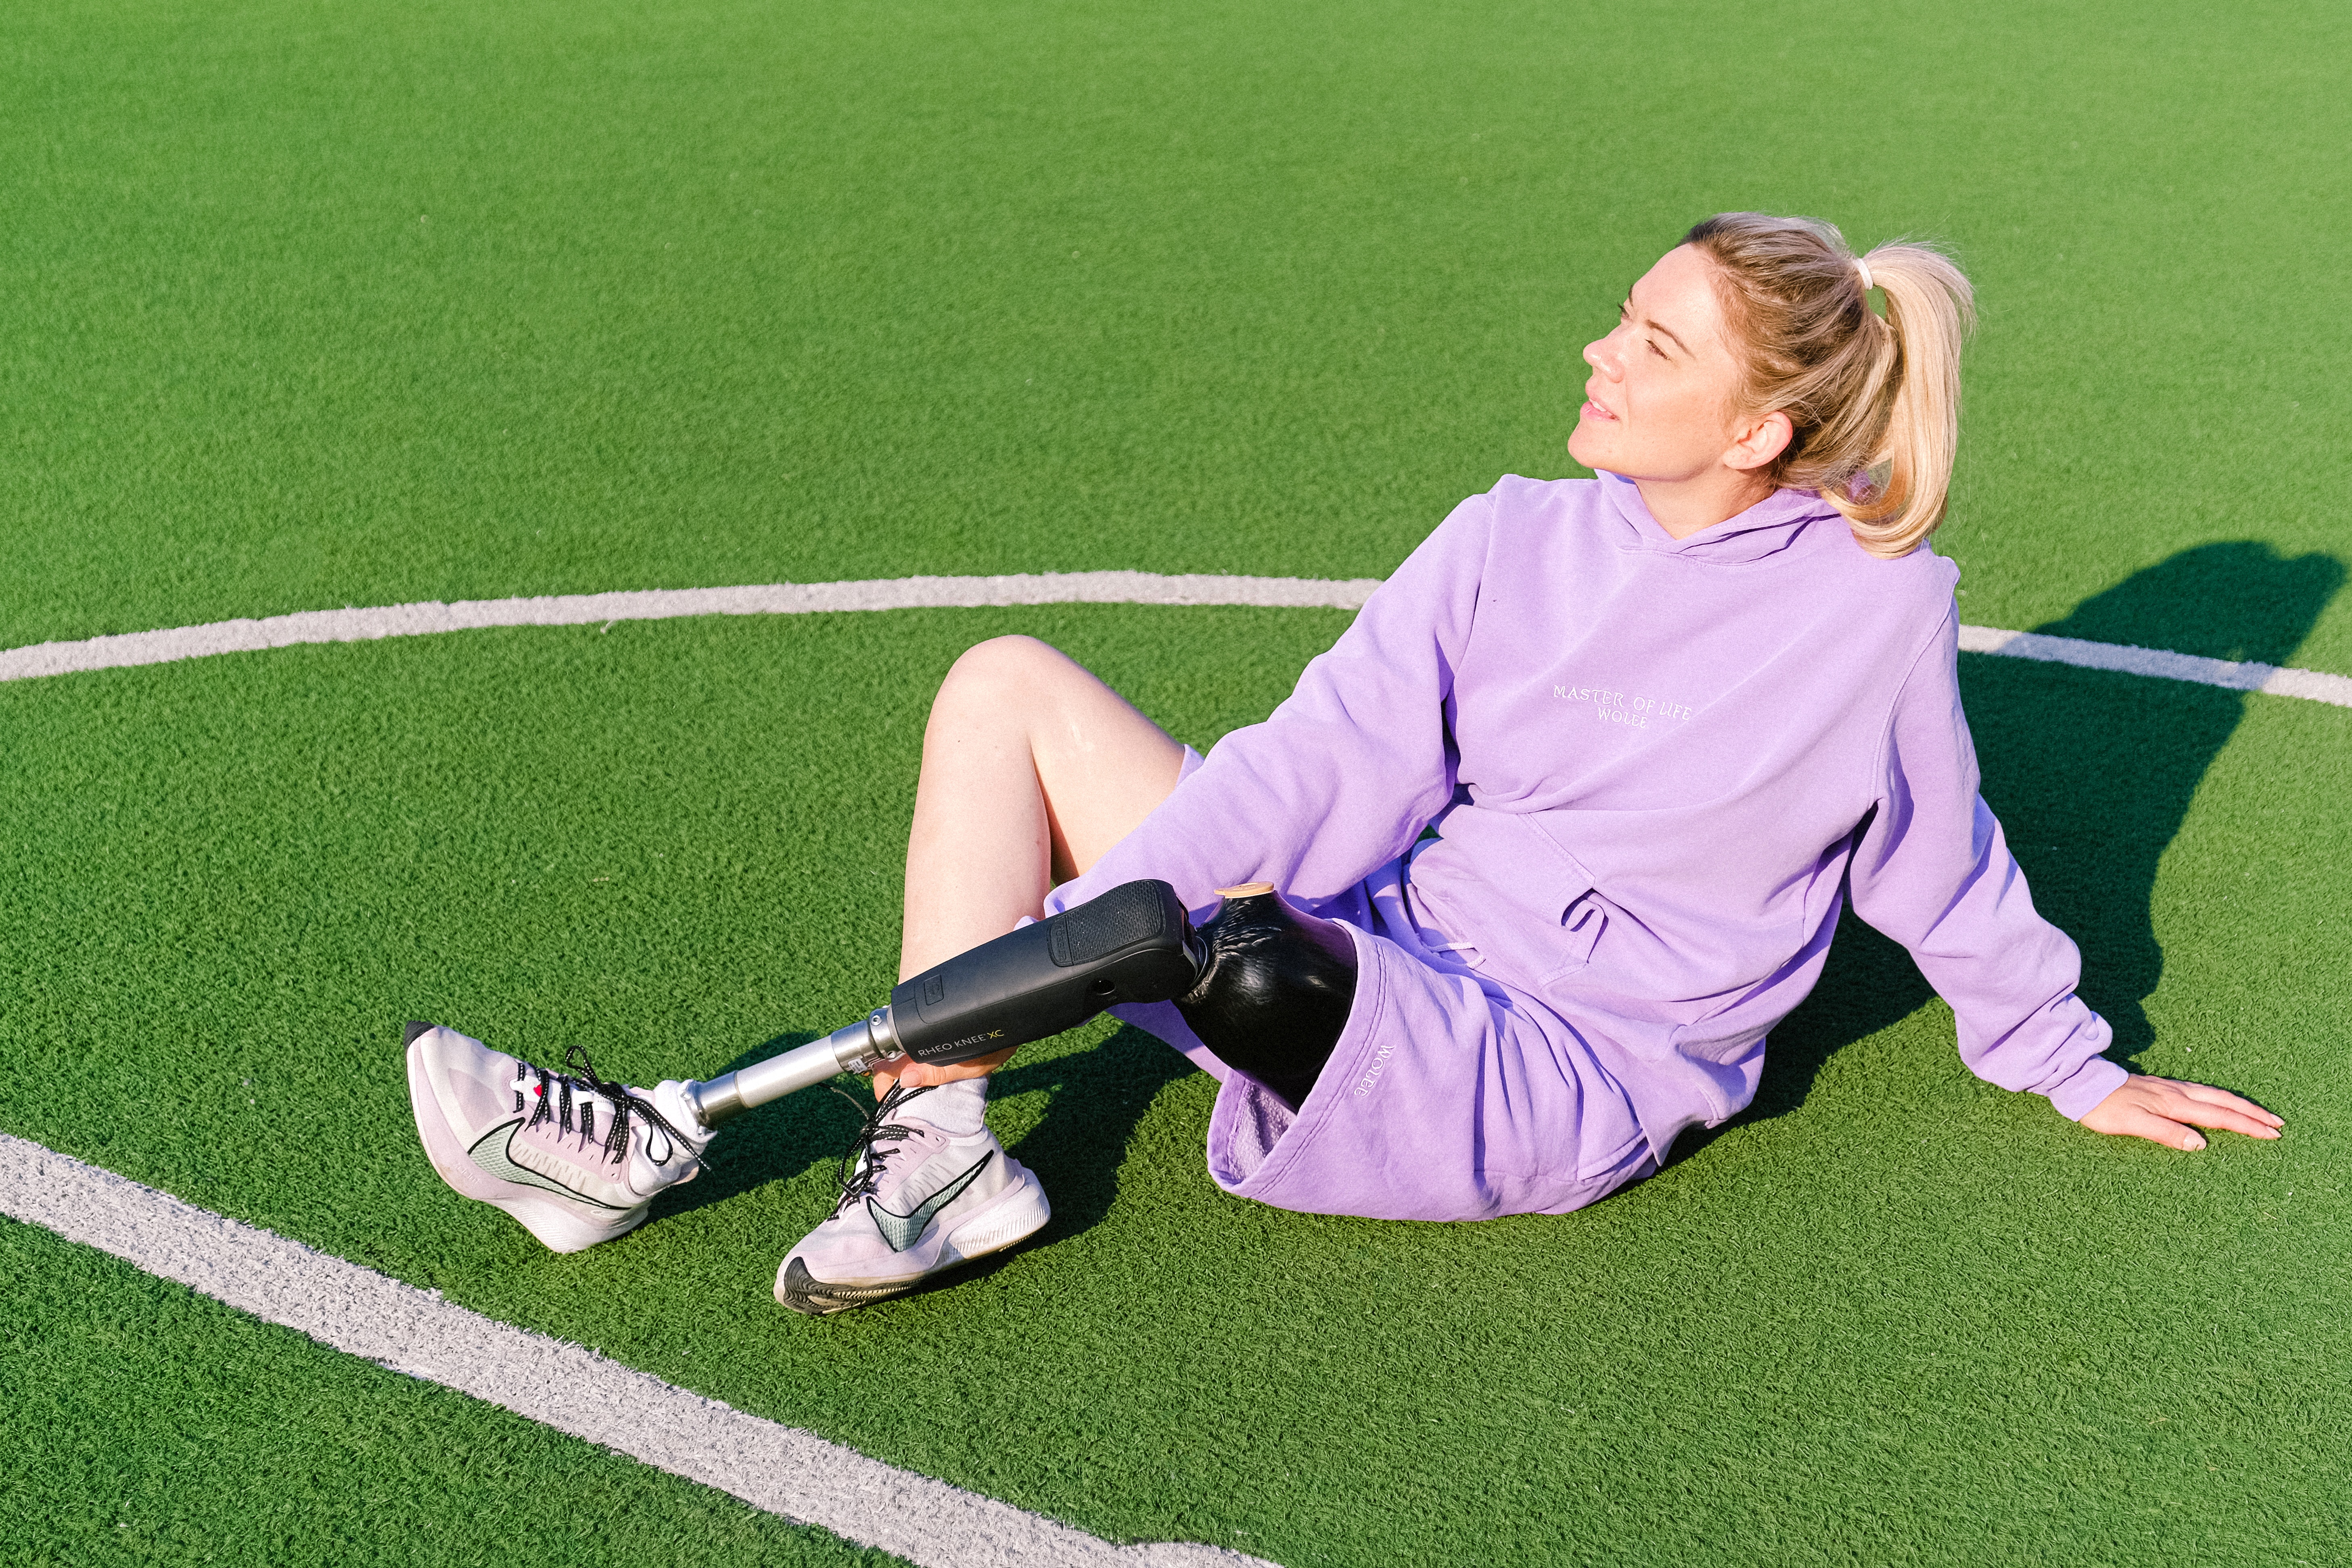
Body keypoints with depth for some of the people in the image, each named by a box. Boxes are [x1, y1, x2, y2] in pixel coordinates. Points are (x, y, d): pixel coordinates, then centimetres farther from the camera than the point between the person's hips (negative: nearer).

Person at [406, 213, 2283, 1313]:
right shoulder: (1510, 543, 1)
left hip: (1546, 1094, -5)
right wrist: (1052, 945, -21)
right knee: (1009, 682, -5)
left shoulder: (1877, 605, -7)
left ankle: (677, 1131, -17)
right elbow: (1319, 769, -9)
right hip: (1380, 978, 5)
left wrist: (2080, 1069, 23)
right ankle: (932, 1146, -17)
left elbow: (1946, 869, 10)